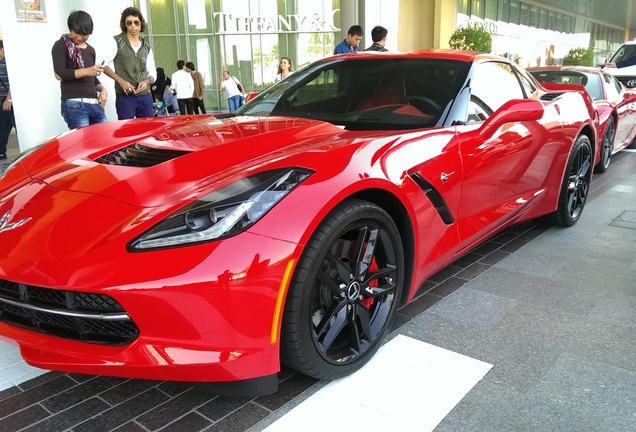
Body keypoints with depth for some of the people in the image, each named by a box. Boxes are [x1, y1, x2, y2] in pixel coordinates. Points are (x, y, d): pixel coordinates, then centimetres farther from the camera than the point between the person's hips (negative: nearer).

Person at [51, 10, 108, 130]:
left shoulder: (90, 50, 21)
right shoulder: (61, 46, 3)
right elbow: (59, 74, -8)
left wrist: (102, 89, 6)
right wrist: (86, 71, -18)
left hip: (95, 104, 6)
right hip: (74, 104, -6)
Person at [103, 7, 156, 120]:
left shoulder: (147, 48, 14)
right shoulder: (116, 41, 1)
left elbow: (153, 72, 15)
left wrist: (147, 81, -7)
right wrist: (121, 81, -15)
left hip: (145, 96, 4)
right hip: (125, 97, -4)